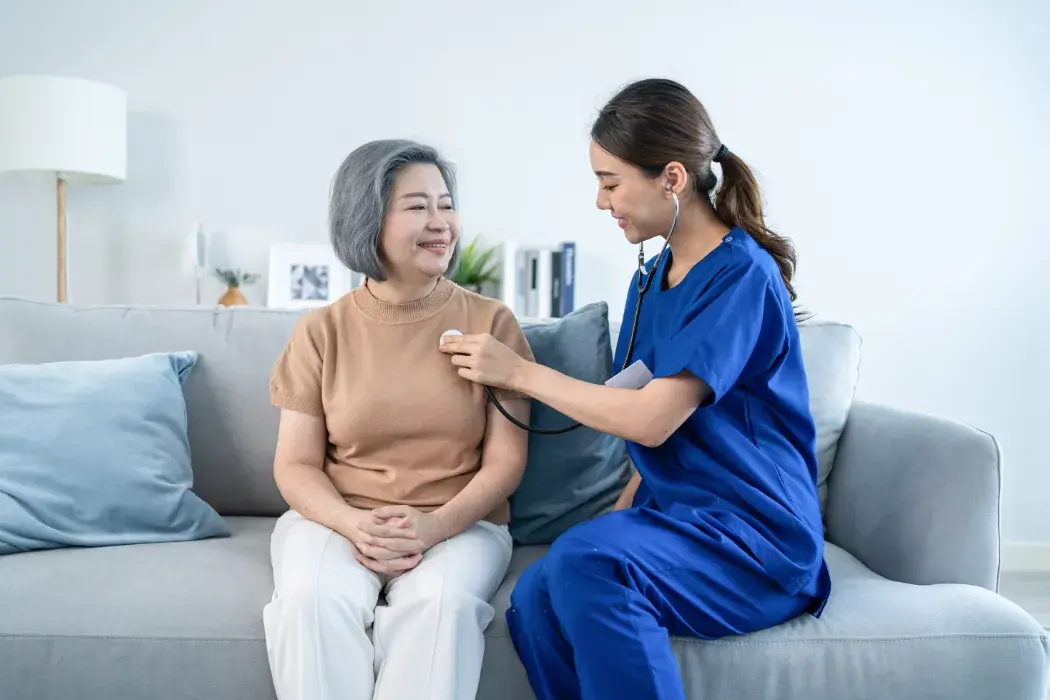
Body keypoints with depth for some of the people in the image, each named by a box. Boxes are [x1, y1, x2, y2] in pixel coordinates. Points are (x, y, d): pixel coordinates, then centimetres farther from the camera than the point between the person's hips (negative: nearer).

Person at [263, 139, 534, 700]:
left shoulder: (491, 322, 1)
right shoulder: (322, 331, 3)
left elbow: (506, 460, -2)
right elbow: (295, 465, 2)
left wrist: (435, 526, -19)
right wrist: (355, 526, -18)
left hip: (459, 523, 0)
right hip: (337, 518, 1)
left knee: (440, 600, -33)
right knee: (314, 599, -31)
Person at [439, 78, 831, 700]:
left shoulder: (742, 276, -13)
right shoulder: (652, 279, 12)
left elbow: (652, 419, -19)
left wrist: (519, 372, -11)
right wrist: (618, 520, 1)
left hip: (753, 536, -6)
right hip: (675, 518, 6)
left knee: (586, 562, -33)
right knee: (534, 602, -22)